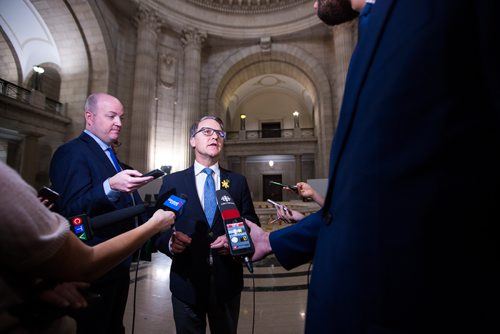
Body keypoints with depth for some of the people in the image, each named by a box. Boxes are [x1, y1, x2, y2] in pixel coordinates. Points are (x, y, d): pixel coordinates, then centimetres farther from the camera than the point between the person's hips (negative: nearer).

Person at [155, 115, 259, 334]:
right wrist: (170, 241, -22)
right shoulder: (173, 181, 0)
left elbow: (251, 224, 1)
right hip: (186, 283, -1)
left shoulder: (238, 181, 2)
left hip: (227, 282, 2)